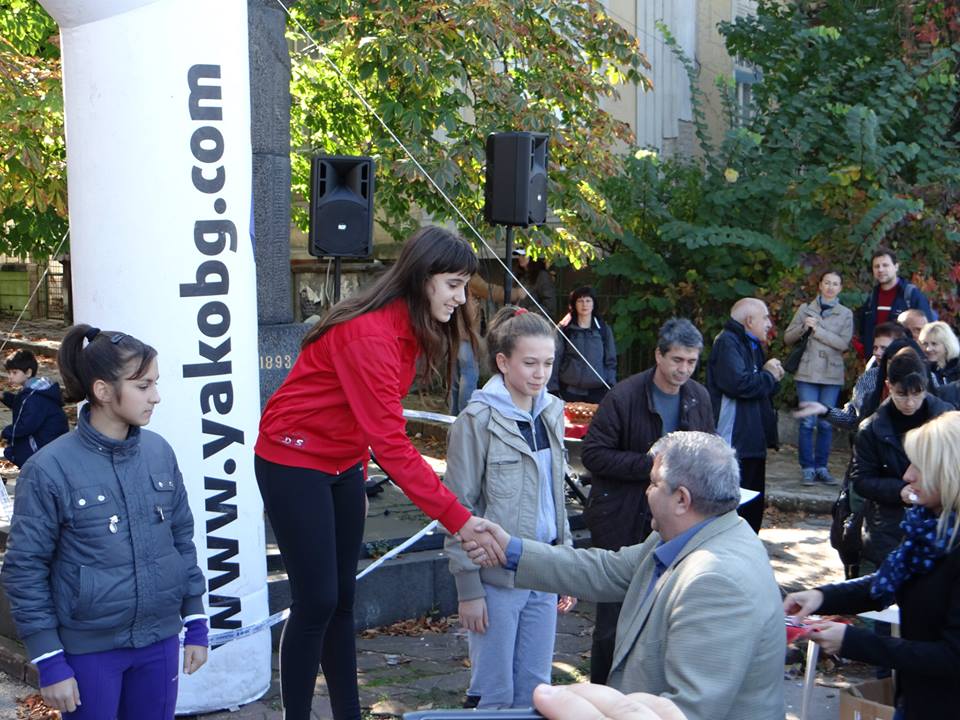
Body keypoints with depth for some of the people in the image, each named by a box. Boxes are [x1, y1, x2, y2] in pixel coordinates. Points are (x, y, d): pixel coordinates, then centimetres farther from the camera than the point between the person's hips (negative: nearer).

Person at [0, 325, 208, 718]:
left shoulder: (159, 452, 1)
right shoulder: (50, 469, -13)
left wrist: (195, 625, 10)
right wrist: (50, 663, -10)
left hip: (160, 642, 4)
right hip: (88, 651, -4)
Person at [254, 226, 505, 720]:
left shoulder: (410, 328, 2)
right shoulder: (368, 335, -28)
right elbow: (392, 445, -32)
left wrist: (357, 478, 6)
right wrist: (457, 519, -34)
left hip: (342, 465, 9)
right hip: (293, 463, -9)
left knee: (342, 597, 11)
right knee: (316, 601, -7)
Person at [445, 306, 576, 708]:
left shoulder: (550, 412, 8)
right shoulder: (478, 420, -11)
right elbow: (459, 507, -10)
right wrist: (468, 587, -12)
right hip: (497, 576, -6)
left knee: (535, 690, 11)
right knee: (496, 695, 2)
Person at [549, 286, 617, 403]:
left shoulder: (604, 330, 8)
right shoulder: (564, 329, 4)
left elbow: (610, 361, 9)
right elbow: (555, 358, 2)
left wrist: (611, 387, -2)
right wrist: (553, 387, -4)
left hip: (597, 391, 1)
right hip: (570, 390, -1)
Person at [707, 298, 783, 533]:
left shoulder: (753, 346, 20)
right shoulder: (728, 343, -12)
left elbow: (766, 389, 23)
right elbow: (738, 383, -28)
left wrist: (773, 375, 1)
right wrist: (769, 376, -9)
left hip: (753, 443, 10)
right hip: (734, 444, -10)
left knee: (753, 508, 16)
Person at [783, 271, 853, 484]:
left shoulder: (845, 314, 7)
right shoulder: (805, 309, 8)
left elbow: (844, 343, -6)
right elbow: (788, 338, 8)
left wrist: (817, 330, -12)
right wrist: (803, 327, -10)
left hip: (832, 375, 1)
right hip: (807, 373, -1)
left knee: (826, 423, 2)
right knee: (808, 421, -6)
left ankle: (821, 467, 10)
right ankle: (807, 468, 0)